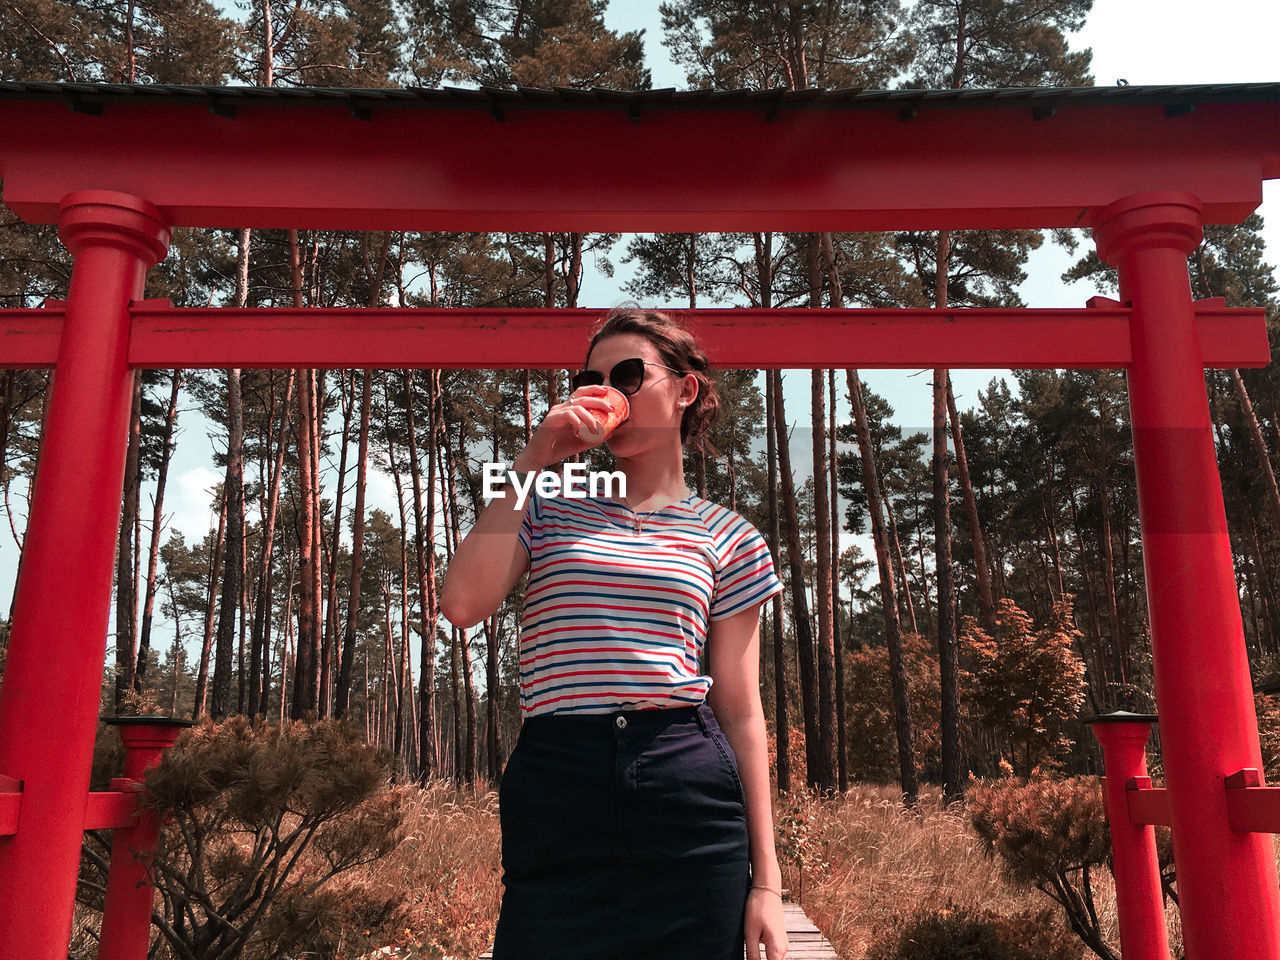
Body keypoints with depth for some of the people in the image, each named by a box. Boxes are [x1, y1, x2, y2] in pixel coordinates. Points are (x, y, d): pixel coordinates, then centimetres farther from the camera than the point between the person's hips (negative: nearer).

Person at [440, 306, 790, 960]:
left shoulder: (728, 539, 9)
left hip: (690, 799, 1)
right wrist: (534, 459, -5)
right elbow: (462, 604, -8)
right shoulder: (548, 507, 11)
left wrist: (766, 880, 5)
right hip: (555, 789, 0)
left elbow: (741, 713, 8)